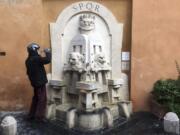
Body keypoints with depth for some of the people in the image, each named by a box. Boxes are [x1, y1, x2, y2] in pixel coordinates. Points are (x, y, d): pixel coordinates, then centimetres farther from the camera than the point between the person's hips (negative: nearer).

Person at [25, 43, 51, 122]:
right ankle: (39, 117, 4)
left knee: (36, 98, 18)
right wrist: (48, 52, -14)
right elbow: (47, 60, -30)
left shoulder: (29, 60, 10)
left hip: (35, 82, 9)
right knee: (42, 99, 0)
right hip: (40, 82, -9)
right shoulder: (36, 59, -19)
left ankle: (31, 115, 24)